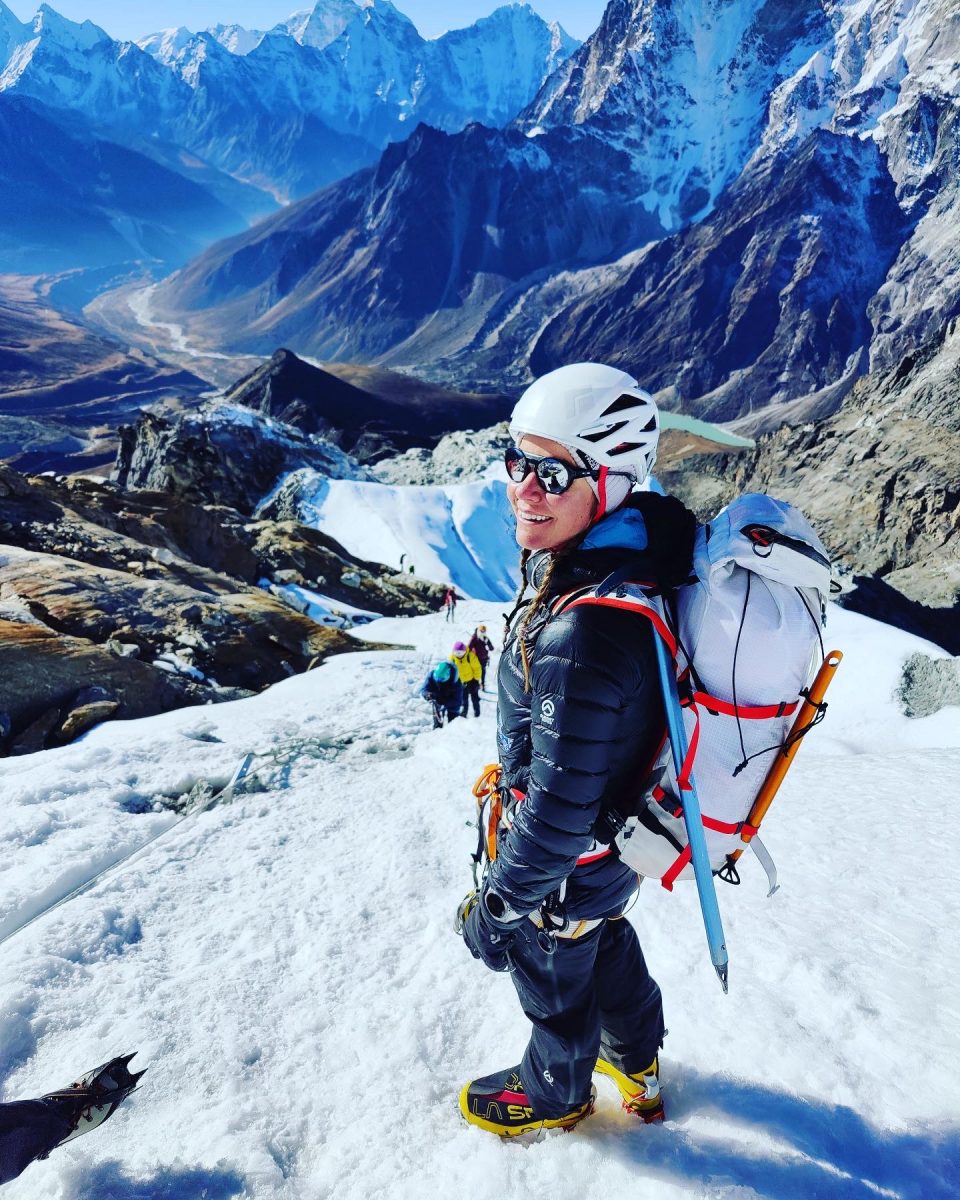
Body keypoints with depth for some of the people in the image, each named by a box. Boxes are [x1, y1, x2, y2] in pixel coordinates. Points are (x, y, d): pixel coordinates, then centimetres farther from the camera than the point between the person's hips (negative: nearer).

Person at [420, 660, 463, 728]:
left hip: (452, 704, -2)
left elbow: (457, 701, -34)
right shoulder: (432, 675, -29)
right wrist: (427, 694, -48)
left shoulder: (455, 682, -36)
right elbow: (423, 690, -24)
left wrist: (443, 701, -48)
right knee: (437, 724, 5)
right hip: (437, 702, 2)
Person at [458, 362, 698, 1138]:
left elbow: (559, 811, -33)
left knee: (555, 984, 22)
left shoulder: (579, 636, -41)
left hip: (570, 869, -8)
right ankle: (638, 1062, 62)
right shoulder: (636, 553, -11)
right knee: (609, 944, 33)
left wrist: (498, 904, -17)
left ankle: (555, 1096, 54)